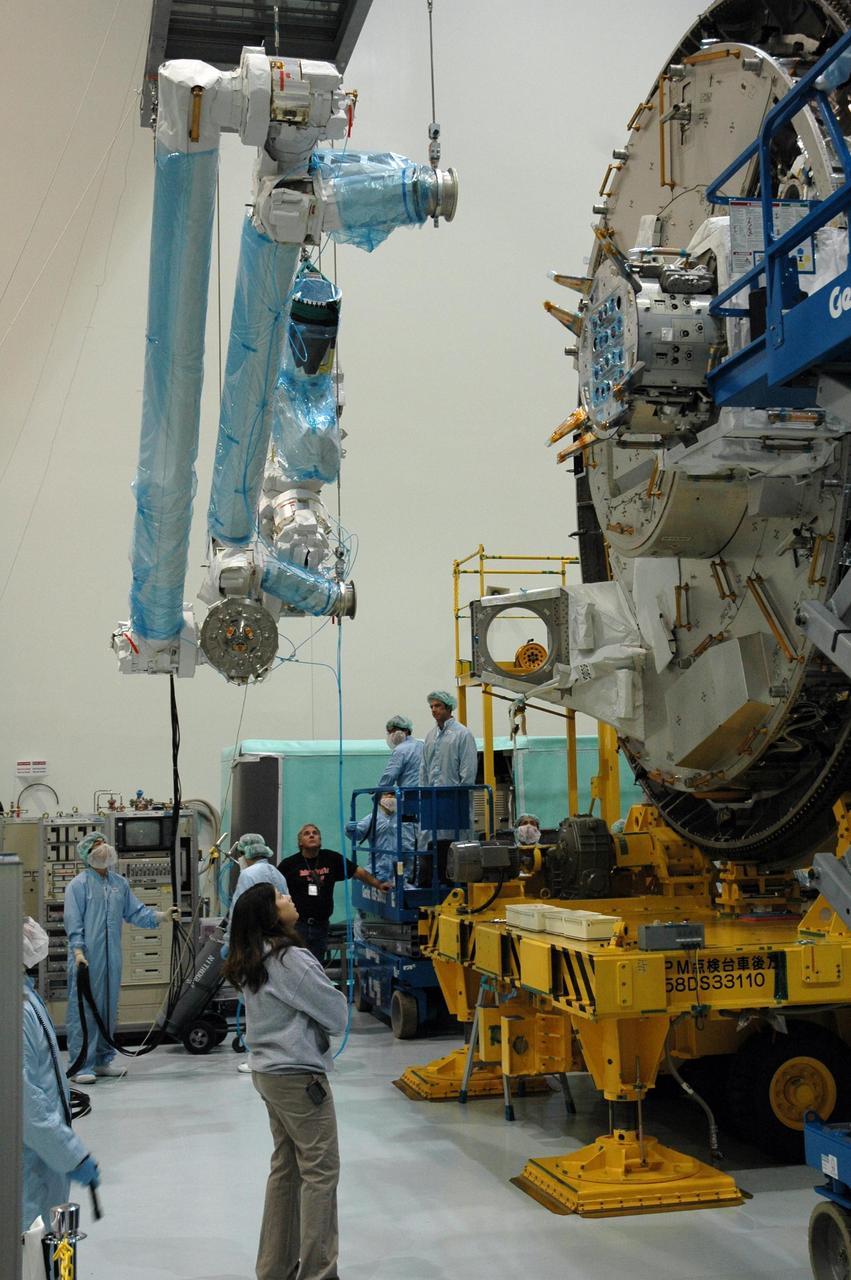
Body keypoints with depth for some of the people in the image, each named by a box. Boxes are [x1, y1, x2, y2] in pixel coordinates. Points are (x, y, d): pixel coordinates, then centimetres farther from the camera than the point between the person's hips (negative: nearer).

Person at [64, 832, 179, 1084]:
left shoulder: (119, 883, 12)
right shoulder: (79, 884, -6)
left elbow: (135, 912, 13)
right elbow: (73, 921, -10)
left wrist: (163, 915, 1)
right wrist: (78, 950, -19)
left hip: (111, 957, 6)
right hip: (87, 958, -6)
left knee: (109, 1008, 14)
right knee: (83, 1009, -4)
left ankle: (103, 1060, 25)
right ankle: (80, 1066, 1)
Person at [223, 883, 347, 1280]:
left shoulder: (250, 963, 7)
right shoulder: (291, 960, -20)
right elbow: (336, 1016, -14)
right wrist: (333, 998, 6)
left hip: (268, 1071, 9)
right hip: (299, 1076, -9)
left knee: (285, 1167, 17)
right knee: (320, 1171, 1)